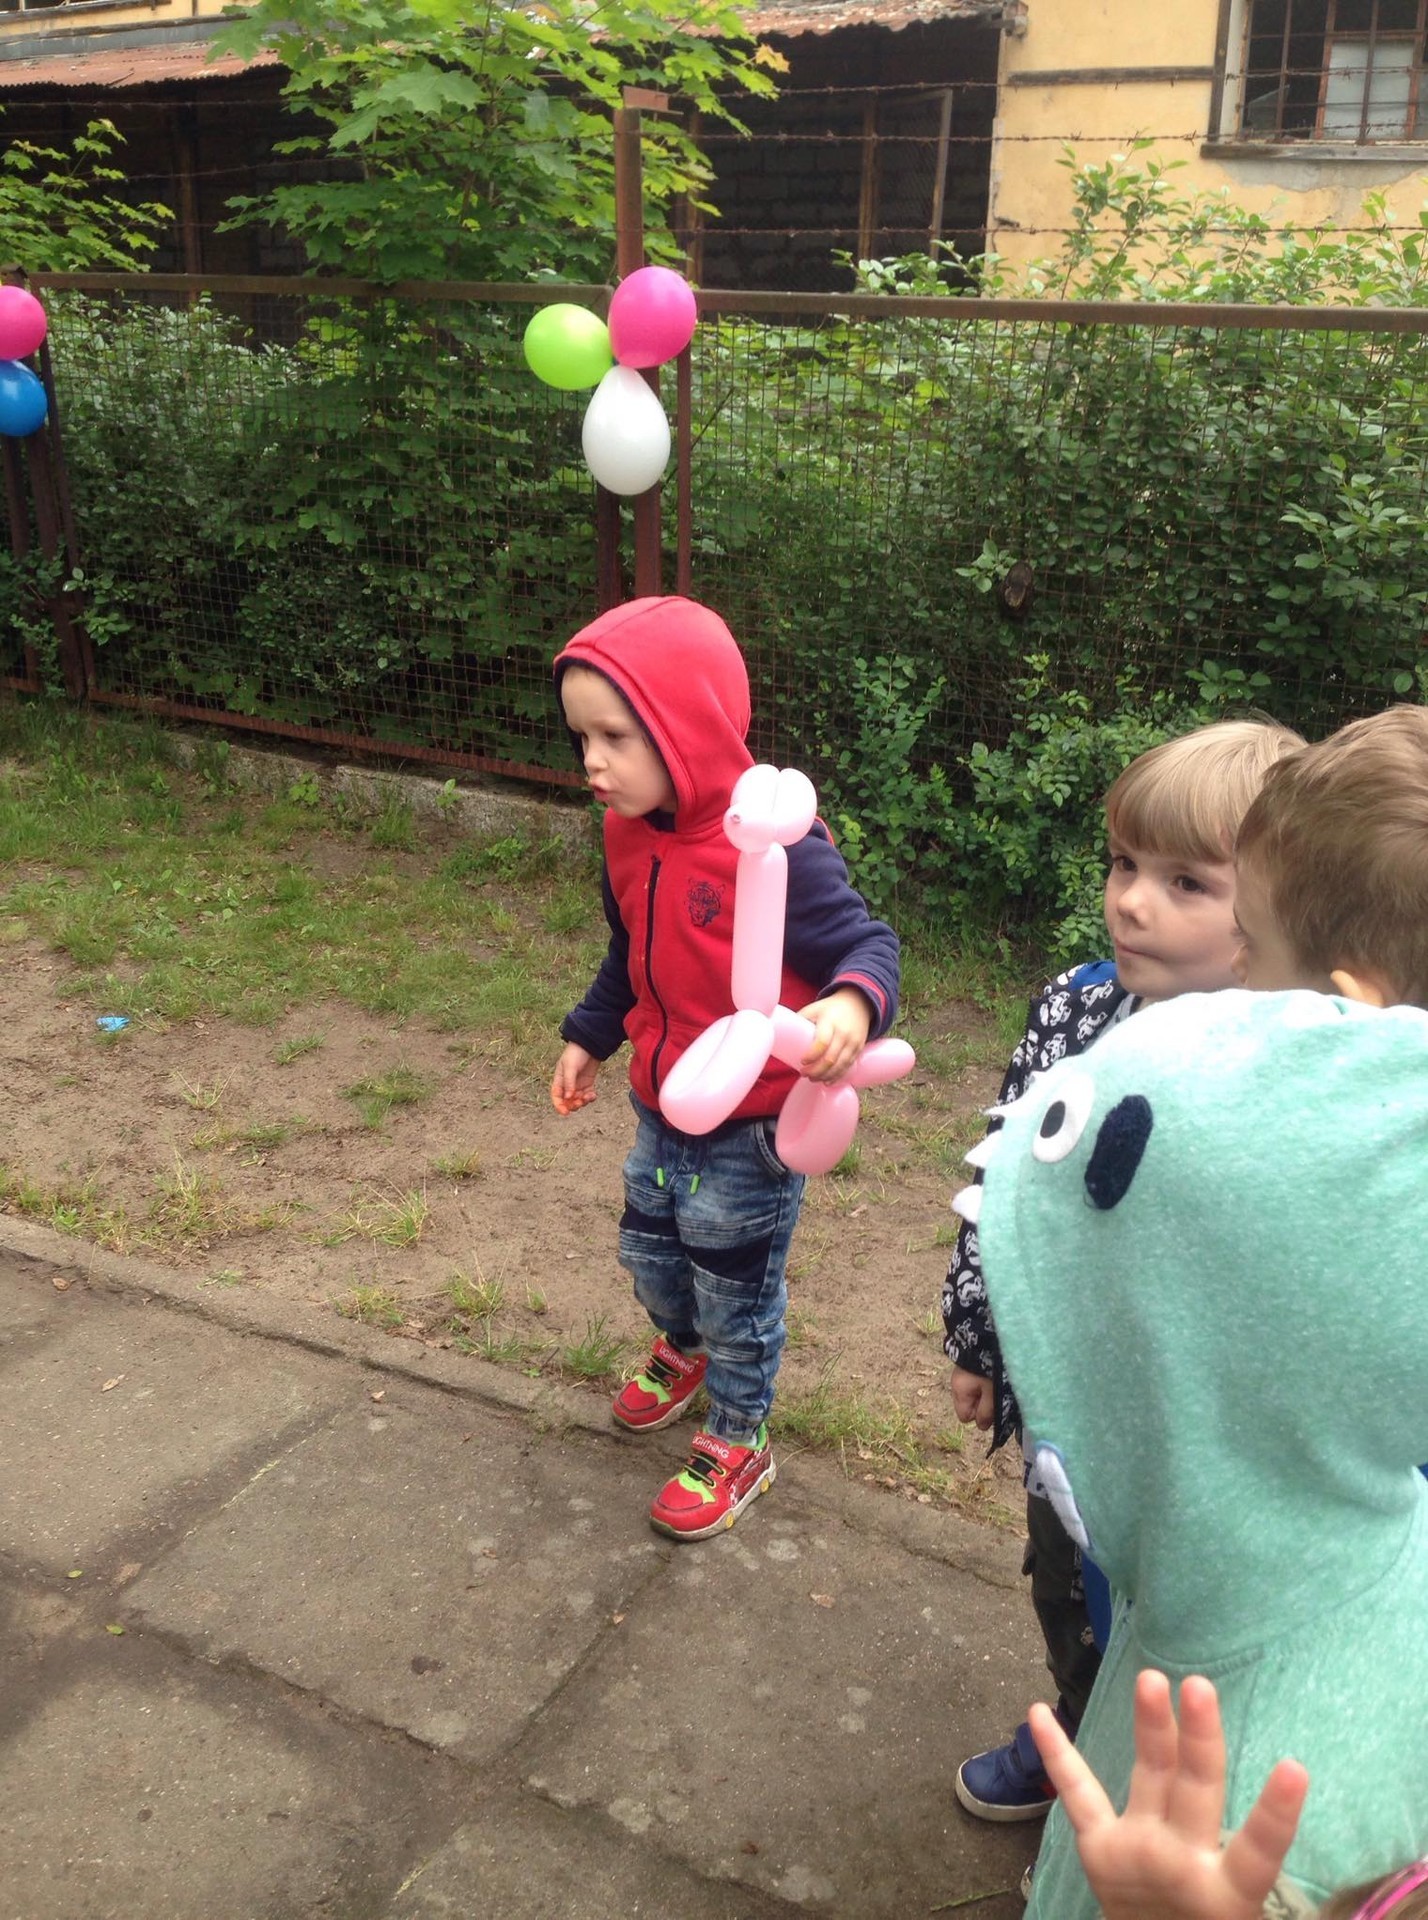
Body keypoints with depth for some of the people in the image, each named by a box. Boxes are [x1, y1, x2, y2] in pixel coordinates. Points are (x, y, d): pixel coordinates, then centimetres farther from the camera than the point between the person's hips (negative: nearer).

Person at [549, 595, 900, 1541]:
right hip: (660, 1110, 7)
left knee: (737, 1288, 12)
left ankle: (739, 1442, 38)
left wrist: (852, 1006, -47)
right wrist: (588, 1038, 19)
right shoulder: (631, 835, -3)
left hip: (753, 1131, -7)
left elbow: (868, 942, -26)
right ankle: (685, 1348, 59)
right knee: (651, 1252, 27)